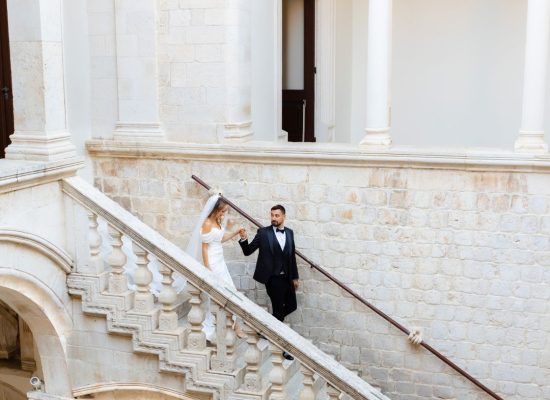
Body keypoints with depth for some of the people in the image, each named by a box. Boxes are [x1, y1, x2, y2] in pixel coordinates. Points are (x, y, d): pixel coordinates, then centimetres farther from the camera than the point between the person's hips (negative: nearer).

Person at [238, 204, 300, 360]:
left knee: (291, 306, 10)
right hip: (273, 277, -6)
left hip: (286, 277, 6)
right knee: (279, 310, -1)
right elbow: (248, 251, -7)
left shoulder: (289, 232, 7)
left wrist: (295, 277, 12)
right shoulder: (263, 232, -7)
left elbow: (292, 256, 12)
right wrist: (244, 239, -26)